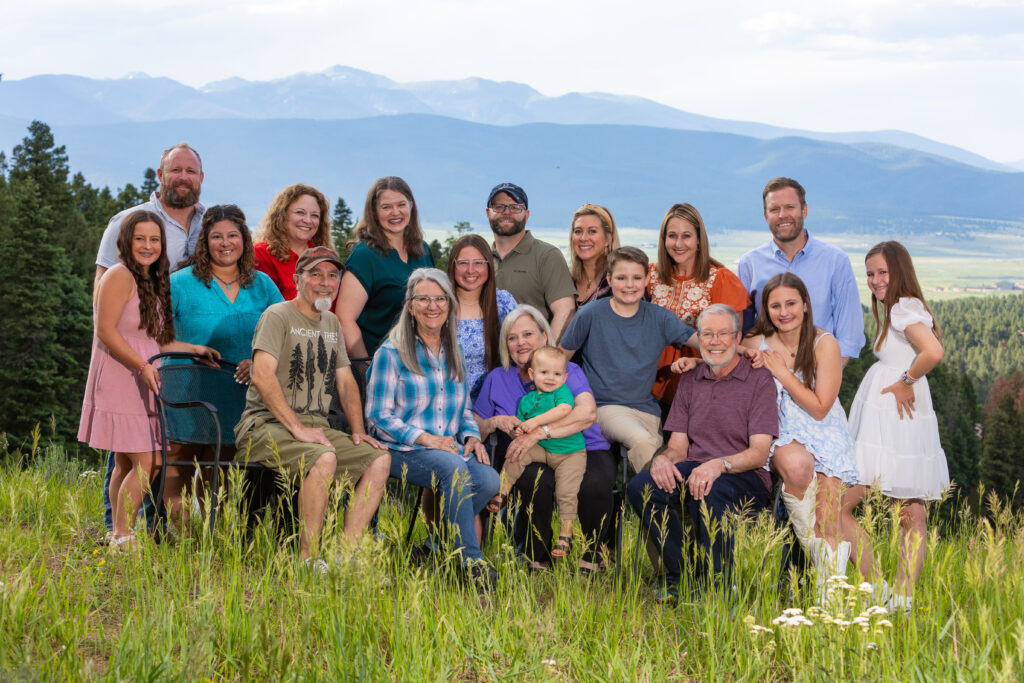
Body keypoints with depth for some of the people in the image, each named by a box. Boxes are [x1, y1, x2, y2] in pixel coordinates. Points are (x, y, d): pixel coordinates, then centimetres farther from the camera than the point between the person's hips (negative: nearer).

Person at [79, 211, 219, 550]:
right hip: (119, 383, -9)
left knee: (126, 464, 10)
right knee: (146, 463, -12)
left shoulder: (153, 282, 18)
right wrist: (143, 365, -21)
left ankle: (119, 534, 14)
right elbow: (106, 330, -16)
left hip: (141, 387, 9)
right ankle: (122, 535, -6)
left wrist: (196, 349, 12)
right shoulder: (119, 275, -9)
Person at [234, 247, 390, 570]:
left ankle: (346, 555, -14)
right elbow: (262, 376, -18)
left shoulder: (332, 323, 20)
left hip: (315, 427, 8)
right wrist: (297, 428, -22)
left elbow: (345, 380, 22)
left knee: (379, 459, -12)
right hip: (267, 424, -7)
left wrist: (357, 430, 6)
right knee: (324, 458, -35)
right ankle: (308, 559, -25)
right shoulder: (278, 316, -5)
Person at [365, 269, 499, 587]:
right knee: (454, 468, -36)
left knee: (489, 480, -26)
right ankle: (471, 560, -31)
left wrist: (471, 436, 2)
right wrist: (425, 438, -16)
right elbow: (378, 415, -5)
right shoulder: (391, 353, 0)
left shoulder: (453, 355, 18)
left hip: (450, 447, 5)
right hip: (403, 450, -5)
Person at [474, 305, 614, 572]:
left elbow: (588, 413, -20)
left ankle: (591, 557, -9)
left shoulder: (569, 371, 1)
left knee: (593, 484, -35)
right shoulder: (497, 379, 11)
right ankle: (535, 558, -14)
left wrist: (538, 432, -28)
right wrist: (496, 422, -12)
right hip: (527, 460, 1)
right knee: (536, 480, -35)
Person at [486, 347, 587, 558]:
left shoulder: (563, 391, -7)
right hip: (542, 449, 4)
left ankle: (565, 534, -10)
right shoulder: (527, 400, 7)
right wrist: (519, 431, -14)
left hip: (570, 453, -4)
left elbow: (565, 409, -27)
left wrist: (536, 422, -31)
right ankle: (501, 492, -11)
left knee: (566, 491, -17)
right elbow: (520, 426, 12)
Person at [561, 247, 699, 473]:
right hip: (605, 406, -3)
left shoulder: (659, 318, 6)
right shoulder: (590, 315, 0)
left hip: (646, 408, 4)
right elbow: (561, 358, 9)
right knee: (642, 441, -31)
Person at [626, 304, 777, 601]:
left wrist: (720, 464, -28)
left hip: (745, 478, -5)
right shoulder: (689, 381, 17)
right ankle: (680, 575, -15)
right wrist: (663, 458, -13)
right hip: (693, 470, 5)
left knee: (708, 493, -39)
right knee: (641, 487, -26)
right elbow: (678, 445, 13)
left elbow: (759, 452, -8)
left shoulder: (759, 379, 0)